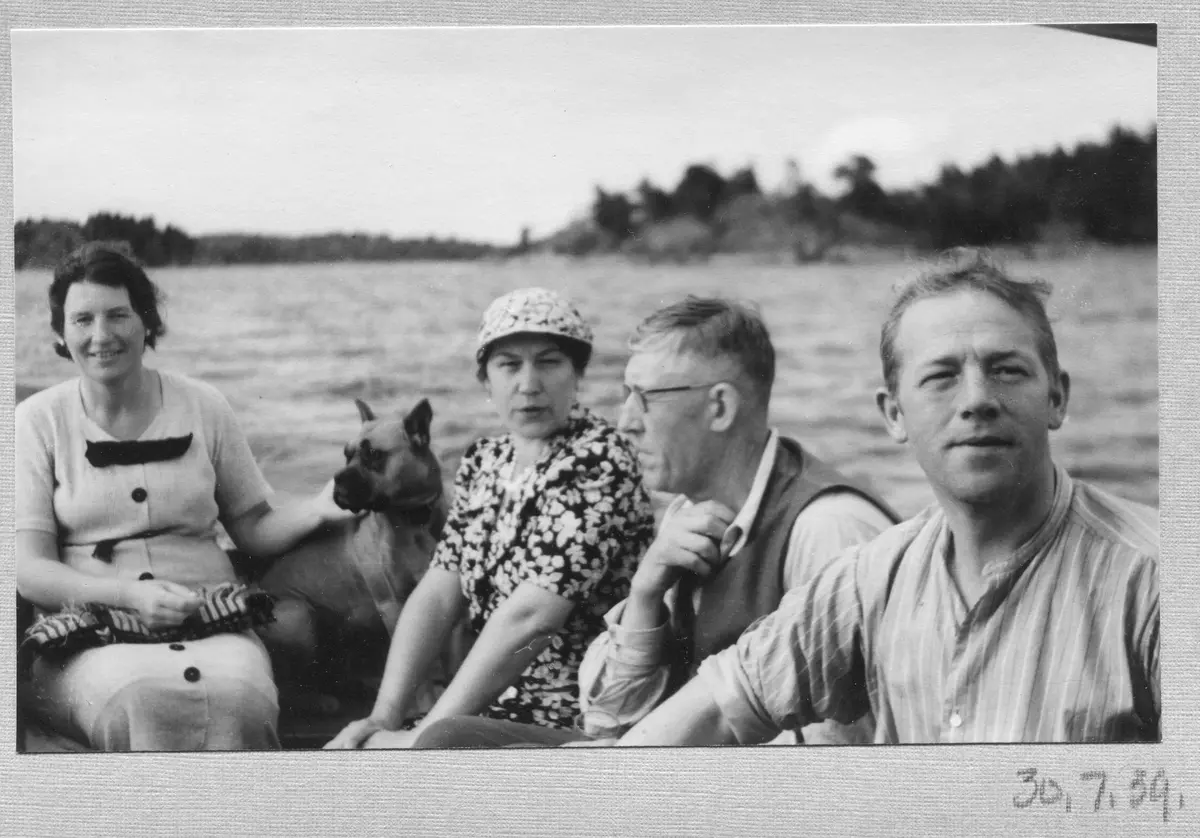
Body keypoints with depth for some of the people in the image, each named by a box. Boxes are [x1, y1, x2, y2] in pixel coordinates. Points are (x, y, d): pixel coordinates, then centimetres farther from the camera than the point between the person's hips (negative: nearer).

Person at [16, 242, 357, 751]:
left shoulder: (203, 407, 11)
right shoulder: (39, 421, 6)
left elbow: (253, 528, 16)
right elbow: (29, 569, -1)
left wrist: (318, 510, -5)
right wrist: (130, 594, -18)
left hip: (212, 622, 1)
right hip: (88, 639, -1)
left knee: (238, 696, -34)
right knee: (142, 698, -37)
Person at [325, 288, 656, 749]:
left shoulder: (597, 464, -13)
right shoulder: (484, 461, 11)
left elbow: (528, 618, -21)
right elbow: (437, 594, 4)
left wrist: (424, 736, -20)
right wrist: (385, 716, -8)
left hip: (575, 724, -7)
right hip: (498, 706, 7)